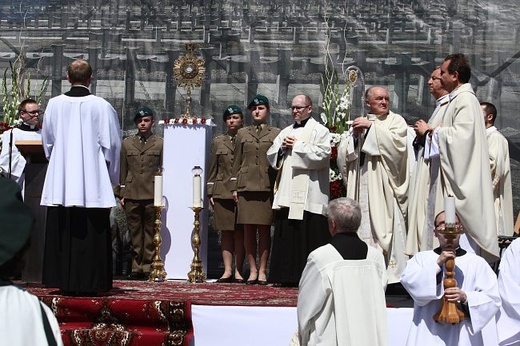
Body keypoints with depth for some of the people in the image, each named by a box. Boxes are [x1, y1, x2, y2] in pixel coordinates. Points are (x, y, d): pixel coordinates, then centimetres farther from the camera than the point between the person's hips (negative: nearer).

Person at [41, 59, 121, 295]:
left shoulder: (54, 104, 2)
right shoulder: (101, 106, -6)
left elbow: (47, 141, 11)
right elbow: (111, 144, -3)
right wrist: (112, 177, 9)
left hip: (61, 183, 3)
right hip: (93, 184, -3)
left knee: (62, 232, 9)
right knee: (90, 235, 2)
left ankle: (64, 281, 12)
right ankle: (87, 282, 2)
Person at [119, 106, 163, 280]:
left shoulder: (160, 143, 8)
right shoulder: (127, 143, 15)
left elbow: (163, 169, 7)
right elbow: (122, 170, 15)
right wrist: (122, 194, 9)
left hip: (152, 195, -2)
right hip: (132, 194, 2)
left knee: (150, 233, -2)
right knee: (135, 233, 3)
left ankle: (148, 268, 3)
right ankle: (136, 268, 7)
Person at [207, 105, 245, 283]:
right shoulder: (218, 141, 14)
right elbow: (212, 169, 12)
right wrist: (210, 193, 5)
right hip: (222, 193, 2)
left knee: (240, 233, -1)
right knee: (226, 233, 2)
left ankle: (238, 271, 3)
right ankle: (227, 270, 4)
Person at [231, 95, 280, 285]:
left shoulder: (276, 133, 9)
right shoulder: (242, 133, 15)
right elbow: (237, 162, 13)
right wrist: (234, 187, 6)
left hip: (267, 187, -2)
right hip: (246, 187, 2)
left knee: (264, 229, -1)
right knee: (248, 230, 1)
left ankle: (262, 270, 3)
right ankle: (252, 270, 6)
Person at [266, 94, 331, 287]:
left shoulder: (319, 130, 2)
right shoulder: (286, 132, 22)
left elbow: (321, 155, -14)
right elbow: (271, 156, 20)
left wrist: (296, 146, -7)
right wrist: (283, 147, 0)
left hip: (308, 195, -7)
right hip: (286, 194, 7)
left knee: (308, 237, -8)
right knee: (286, 236, 5)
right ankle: (287, 276, 9)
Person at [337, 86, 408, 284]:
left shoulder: (396, 120, 7)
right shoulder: (359, 122, 20)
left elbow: (396, 142, -13)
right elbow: (343, 152, 13)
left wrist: (371, 127, -11)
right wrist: (354, 134, -5)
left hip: (384, 186, -4)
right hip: (361, 185, 5)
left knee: (386, 228, -11)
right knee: (363, 228, 1)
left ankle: (393, 273, -10)